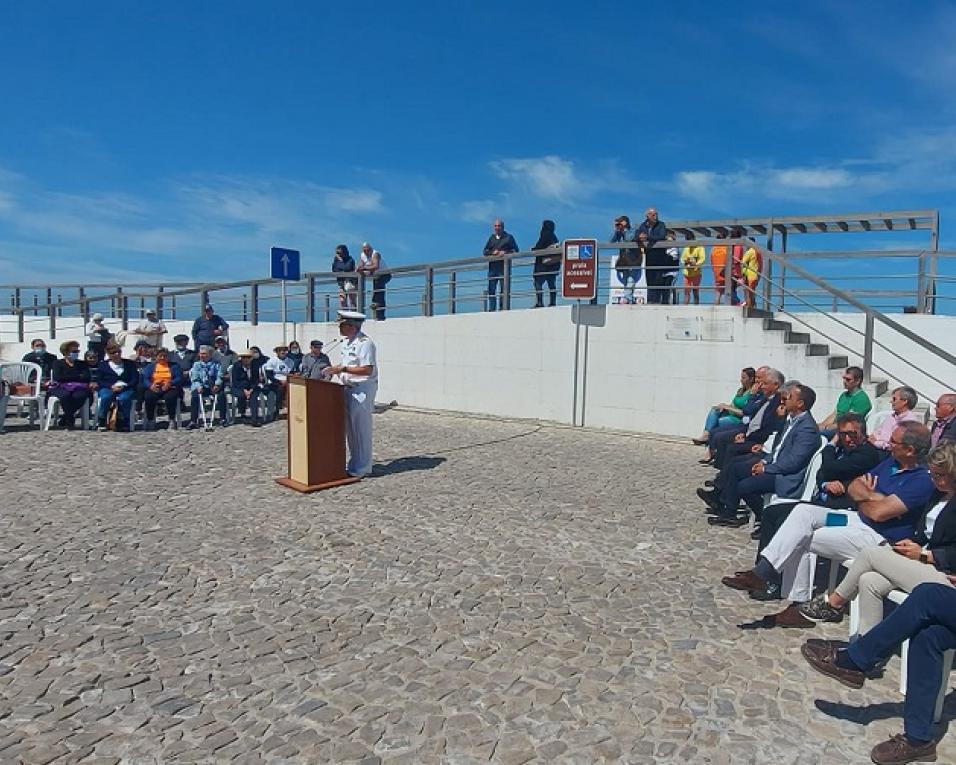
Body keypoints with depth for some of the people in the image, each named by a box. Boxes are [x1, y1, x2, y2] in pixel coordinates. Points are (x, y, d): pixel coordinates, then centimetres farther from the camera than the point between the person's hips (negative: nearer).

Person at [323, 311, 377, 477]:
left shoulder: (365, 343, -16)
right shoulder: (347, 342, 13)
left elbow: (367, 370, -22)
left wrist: (343, 369, -23)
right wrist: (335, 369, 4)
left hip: (363, 388, -9)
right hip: (349, 388, 9)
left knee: (360, 428, -3)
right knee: (350, 427, 13)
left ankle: (362, 467, 7)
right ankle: (354, 463, 24)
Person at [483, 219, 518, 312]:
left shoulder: (509, 237, 10)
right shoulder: (491, 238, 22)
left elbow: (515, 250, 3)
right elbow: (485, 251, 15)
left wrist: (505, 252, -13)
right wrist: (493, 252, -5)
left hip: (503, 267, -4)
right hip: (492, 267, 4)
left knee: (503, 289, -7)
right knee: (491, 290, 1)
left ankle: (503, 308, -7)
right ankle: (491, 309, 4)